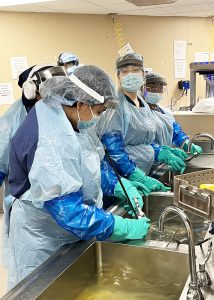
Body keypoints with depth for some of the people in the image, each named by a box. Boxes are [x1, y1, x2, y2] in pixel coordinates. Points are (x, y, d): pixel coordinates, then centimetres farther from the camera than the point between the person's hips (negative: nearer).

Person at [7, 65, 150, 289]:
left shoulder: (63, 118, -2)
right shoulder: (50, 141, -32)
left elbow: (89, 167, 12)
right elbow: (68, 210, -33)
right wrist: (125, 228, -27)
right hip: (44, 243, -9)